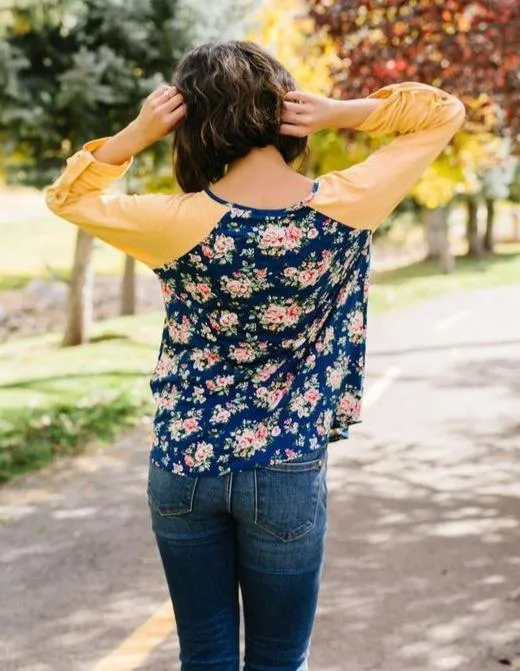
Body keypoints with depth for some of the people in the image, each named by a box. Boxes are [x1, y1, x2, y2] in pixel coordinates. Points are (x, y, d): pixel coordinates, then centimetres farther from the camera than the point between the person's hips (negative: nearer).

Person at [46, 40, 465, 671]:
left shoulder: (182, 223, -15)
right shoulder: (343, 207, -13)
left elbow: (67, 197, 3)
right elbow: (444, 112, 1)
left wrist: (134, 134, -9)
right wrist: (342, 113, -11)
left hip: (183, 469, 1)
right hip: (286, 474, 0)